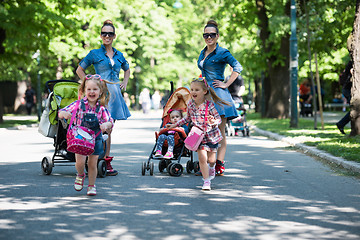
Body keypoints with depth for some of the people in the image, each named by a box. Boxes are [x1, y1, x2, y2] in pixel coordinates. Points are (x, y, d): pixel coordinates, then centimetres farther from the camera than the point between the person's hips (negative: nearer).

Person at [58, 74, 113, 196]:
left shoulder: (101, 108, -5)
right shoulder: (79, 104, -8)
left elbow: (110, 121, -8)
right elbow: (61, 113, -10)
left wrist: (106, 124, -32)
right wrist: (64, 114, -35)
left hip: (95, 139, 1)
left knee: (92, 164, 5)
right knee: (80, 161, -13)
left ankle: (91, 186, 24)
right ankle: (80, 175, 20)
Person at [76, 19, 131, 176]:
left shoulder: (119, 55, 14)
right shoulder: (95, 54, 2)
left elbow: (127, 69, 33)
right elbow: (79, 70, 9)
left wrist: (125, 82, 17)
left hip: (114, 92, 5)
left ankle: (107, 159, 12)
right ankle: (105, 162, -8)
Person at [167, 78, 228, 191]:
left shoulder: (210, 105, -18)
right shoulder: (190, 104, -5)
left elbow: (218, 119, -12)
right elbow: (188, 118, 14)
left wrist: (213, 121, -35)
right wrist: (175, 125, 15)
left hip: (212, 135, -2)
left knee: (211, 159, 8)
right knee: (202, 157, -12)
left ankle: (211, 168, 45)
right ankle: (206, 181, -1)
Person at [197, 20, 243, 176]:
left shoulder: (222, 53, -5)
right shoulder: (203, 53, 17)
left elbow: (237, 68, -13)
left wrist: (226, 84, -14)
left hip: (217, 93, -7)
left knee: (219, 132, -5)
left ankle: (219, 166, -4)